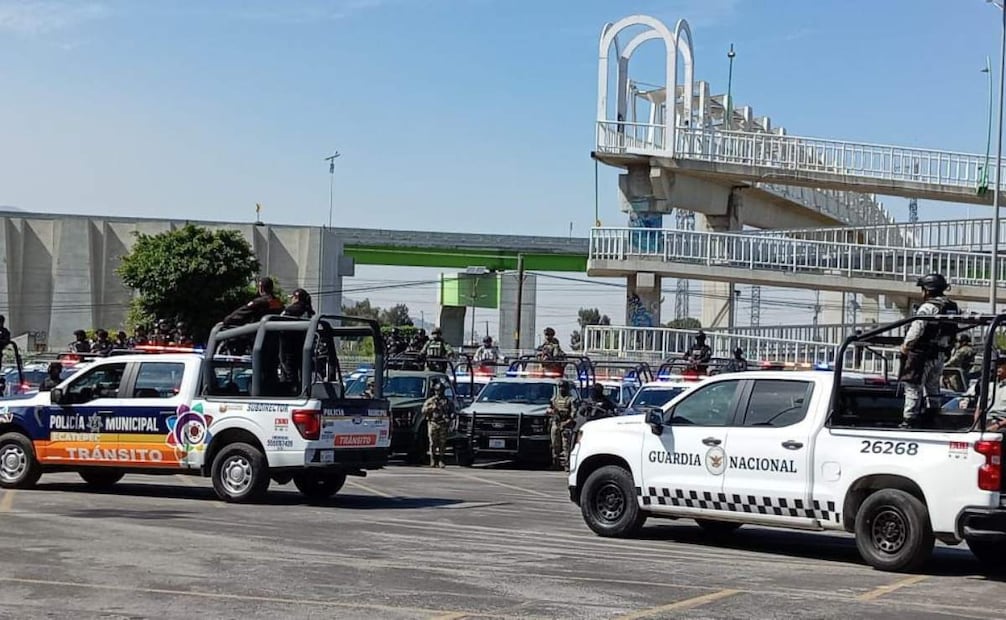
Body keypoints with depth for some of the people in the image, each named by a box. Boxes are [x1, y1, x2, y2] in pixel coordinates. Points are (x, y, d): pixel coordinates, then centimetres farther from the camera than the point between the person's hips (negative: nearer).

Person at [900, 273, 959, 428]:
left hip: (922, 353, -8)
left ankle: (908, 421, -5)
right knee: (933, 387, 19)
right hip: (940, 354, 8)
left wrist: (906, 346, -6)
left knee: (913, 388, -3)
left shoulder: (928, 307, -16)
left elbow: (916, 329, -18)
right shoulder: (953, 307, 9)